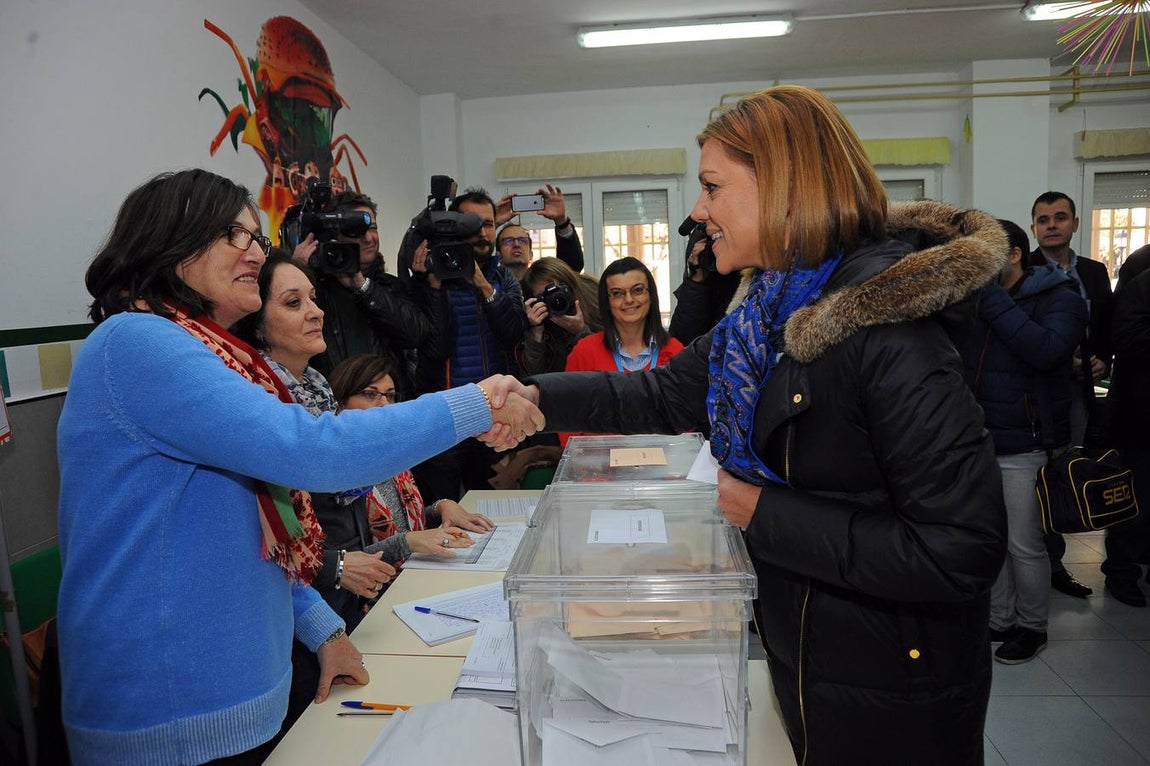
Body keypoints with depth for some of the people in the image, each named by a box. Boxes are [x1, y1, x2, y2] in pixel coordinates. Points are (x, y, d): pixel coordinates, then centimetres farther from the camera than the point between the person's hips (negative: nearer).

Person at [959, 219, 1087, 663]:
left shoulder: (1059, 298, -7)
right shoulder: (974, 300, 9)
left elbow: (1046, 350, -26)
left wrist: (993, 299, -23)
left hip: (1025, 447, -5)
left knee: (1024, 545, 5)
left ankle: (1032, 627, 25)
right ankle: (999, 620, 29)